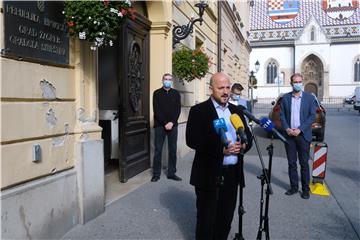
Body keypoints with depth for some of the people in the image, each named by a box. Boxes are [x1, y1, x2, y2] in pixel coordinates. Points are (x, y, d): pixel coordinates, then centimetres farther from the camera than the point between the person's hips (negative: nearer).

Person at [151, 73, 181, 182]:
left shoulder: (176, 93, 9)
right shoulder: (157, 93, 3)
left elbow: (178, 109, 2)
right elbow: (156, 110, -4)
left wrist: (172, 122, -11)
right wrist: (165, 123, -12)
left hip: (172, 125, 2)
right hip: (160, 125, -2)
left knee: (173, 150, 4)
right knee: (158, 150, 0)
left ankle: (171, 173, 13)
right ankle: (156, 174, 8)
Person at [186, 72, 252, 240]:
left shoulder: (236, 110, 12)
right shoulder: (199, 111, -6)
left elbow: (248, 136, 14)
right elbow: (192, 140, -15)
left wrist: (243, 146, -9)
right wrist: (220, 149, -23)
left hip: (232, 173, 5)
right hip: (209, 174, -5)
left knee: (226, 218, 16)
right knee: (206, 219, 7)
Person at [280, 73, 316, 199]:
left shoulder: (310, 98, 1)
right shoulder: (285, 98, 6)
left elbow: (312, 116, -4)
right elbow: (282, 115, 5)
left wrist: (300, 129, -13)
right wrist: (287, 128, -10)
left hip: (303, 135, -2)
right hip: (289, 135, 2)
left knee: (304, 163, 5)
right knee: (292, 163, 9)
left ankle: (305, 189, 15)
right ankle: (294, 187, 20)